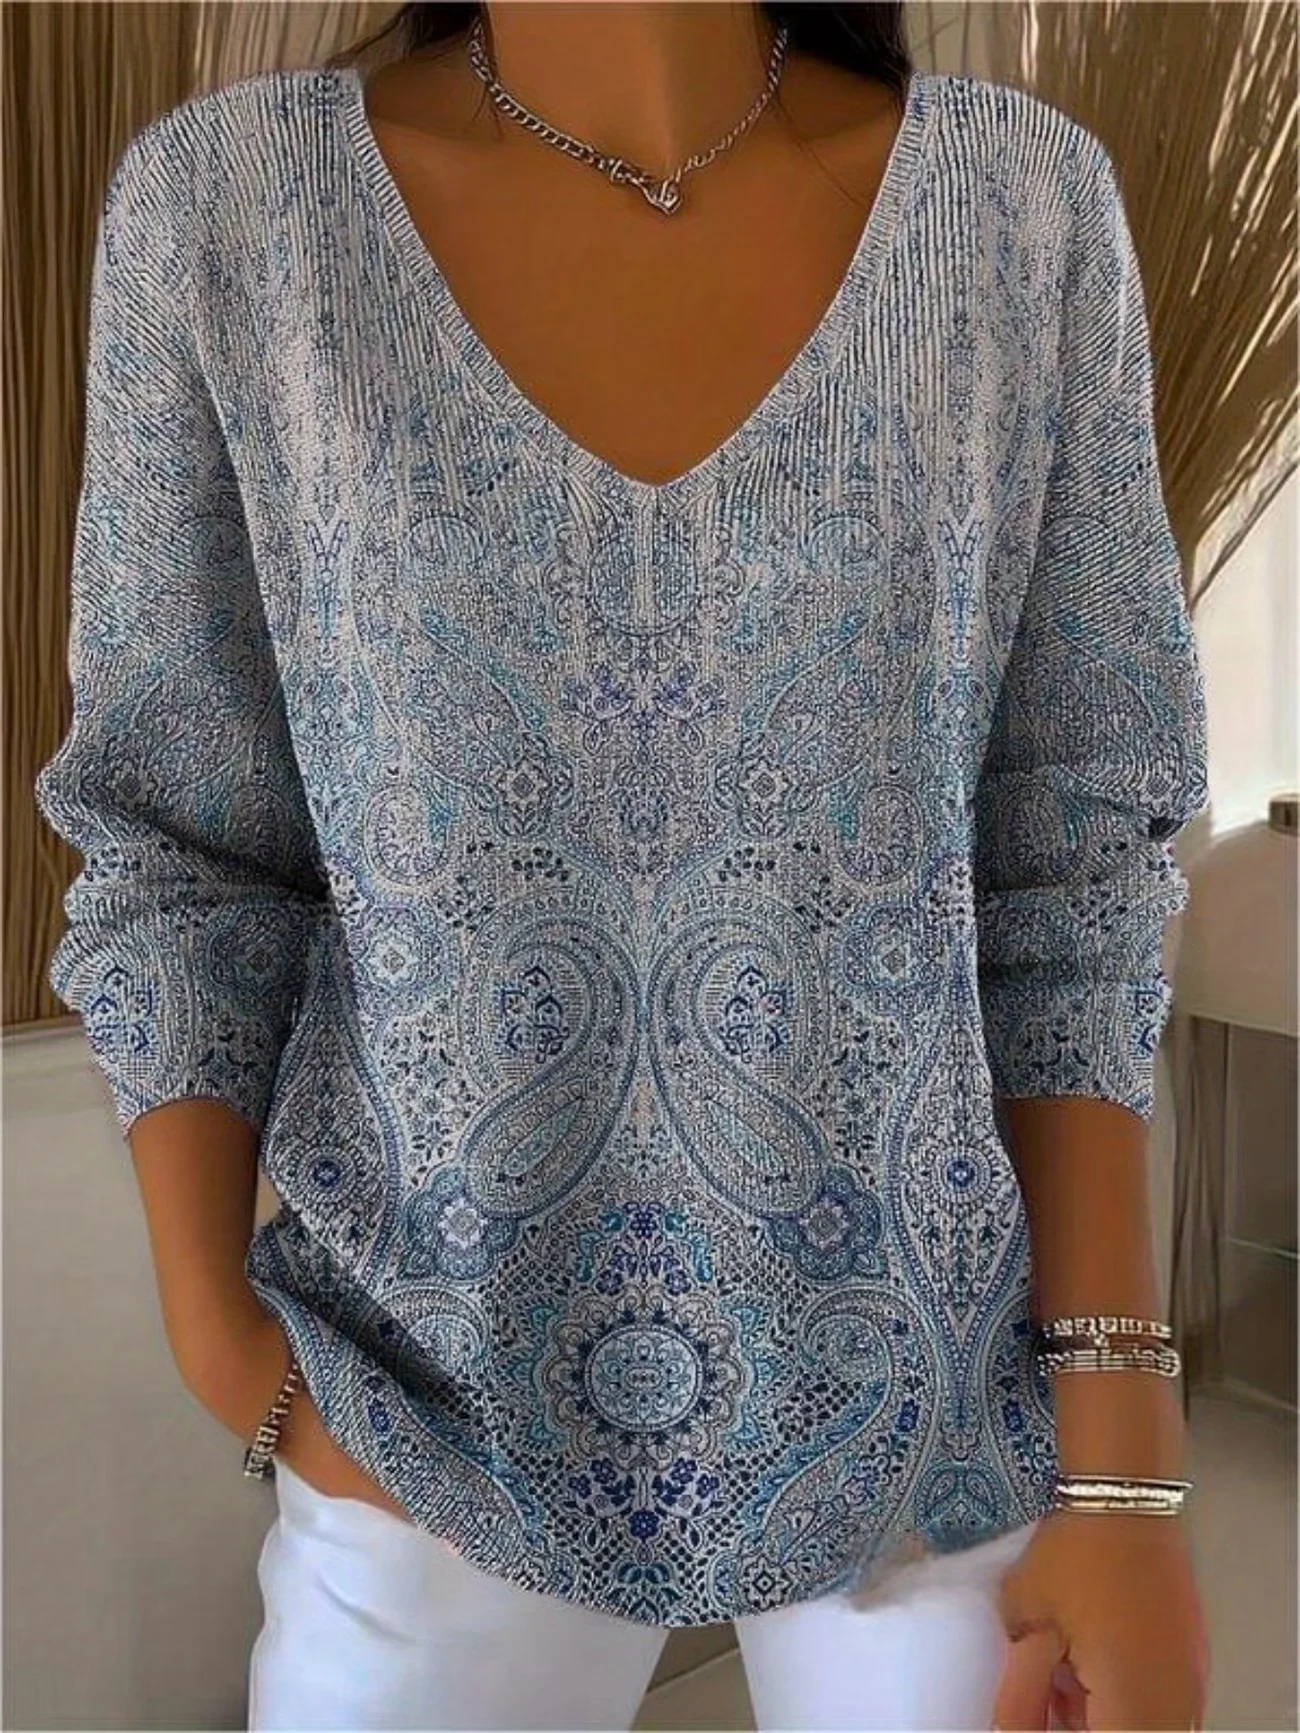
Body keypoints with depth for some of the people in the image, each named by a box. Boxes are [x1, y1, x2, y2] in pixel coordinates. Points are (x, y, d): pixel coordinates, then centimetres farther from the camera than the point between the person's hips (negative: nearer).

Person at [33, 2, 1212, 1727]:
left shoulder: (1026, 203, -5)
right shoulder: (222, 199, -7)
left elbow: (1071, 864, -4)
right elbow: (178, 841, -2)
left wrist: (1122, 1452, -5)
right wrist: (216, 1336, -6)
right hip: (429, 1406, 0)